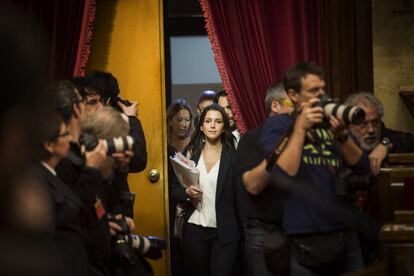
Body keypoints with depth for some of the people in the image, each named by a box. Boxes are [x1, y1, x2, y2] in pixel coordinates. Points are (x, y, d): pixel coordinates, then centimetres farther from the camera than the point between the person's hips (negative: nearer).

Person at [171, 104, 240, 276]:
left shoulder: (233, 157, -2)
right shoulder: (190, 154, 5)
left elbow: (239, 195, -2)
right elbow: (174, 189, 9)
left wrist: (242, 231, -7)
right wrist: (187, 193, -13)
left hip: (225, 232, -2)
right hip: (194, 230, 3)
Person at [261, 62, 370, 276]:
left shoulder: (331, 121, 12)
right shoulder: (277, 124, -3)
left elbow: (363, 168, 5)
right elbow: (282, 176, -17)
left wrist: (342, 135, -11)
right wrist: (300, 128, -17)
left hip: (346, 234, 5)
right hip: (307, 240, -5)